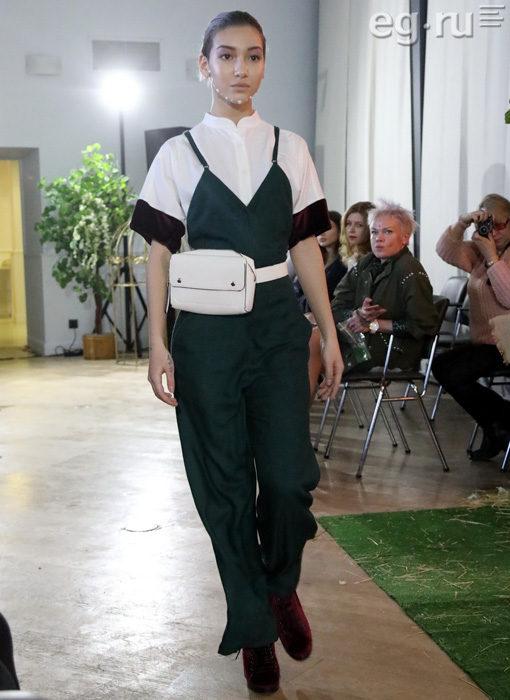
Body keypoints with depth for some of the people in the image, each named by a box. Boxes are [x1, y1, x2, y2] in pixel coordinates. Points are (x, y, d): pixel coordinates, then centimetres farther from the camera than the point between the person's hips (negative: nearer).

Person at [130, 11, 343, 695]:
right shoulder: (179, 154, 3)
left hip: (278, 329, 1)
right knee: (225, 484, 5)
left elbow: (306, 247, 8)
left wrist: (330, 334, 5)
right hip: (208, 333, -1)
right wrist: (158, 344, -6)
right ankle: (254, 628, 21)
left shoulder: (289, 150, 8)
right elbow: (159, 253, 1)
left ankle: (281, 586, 27)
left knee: (288, 477, -5)